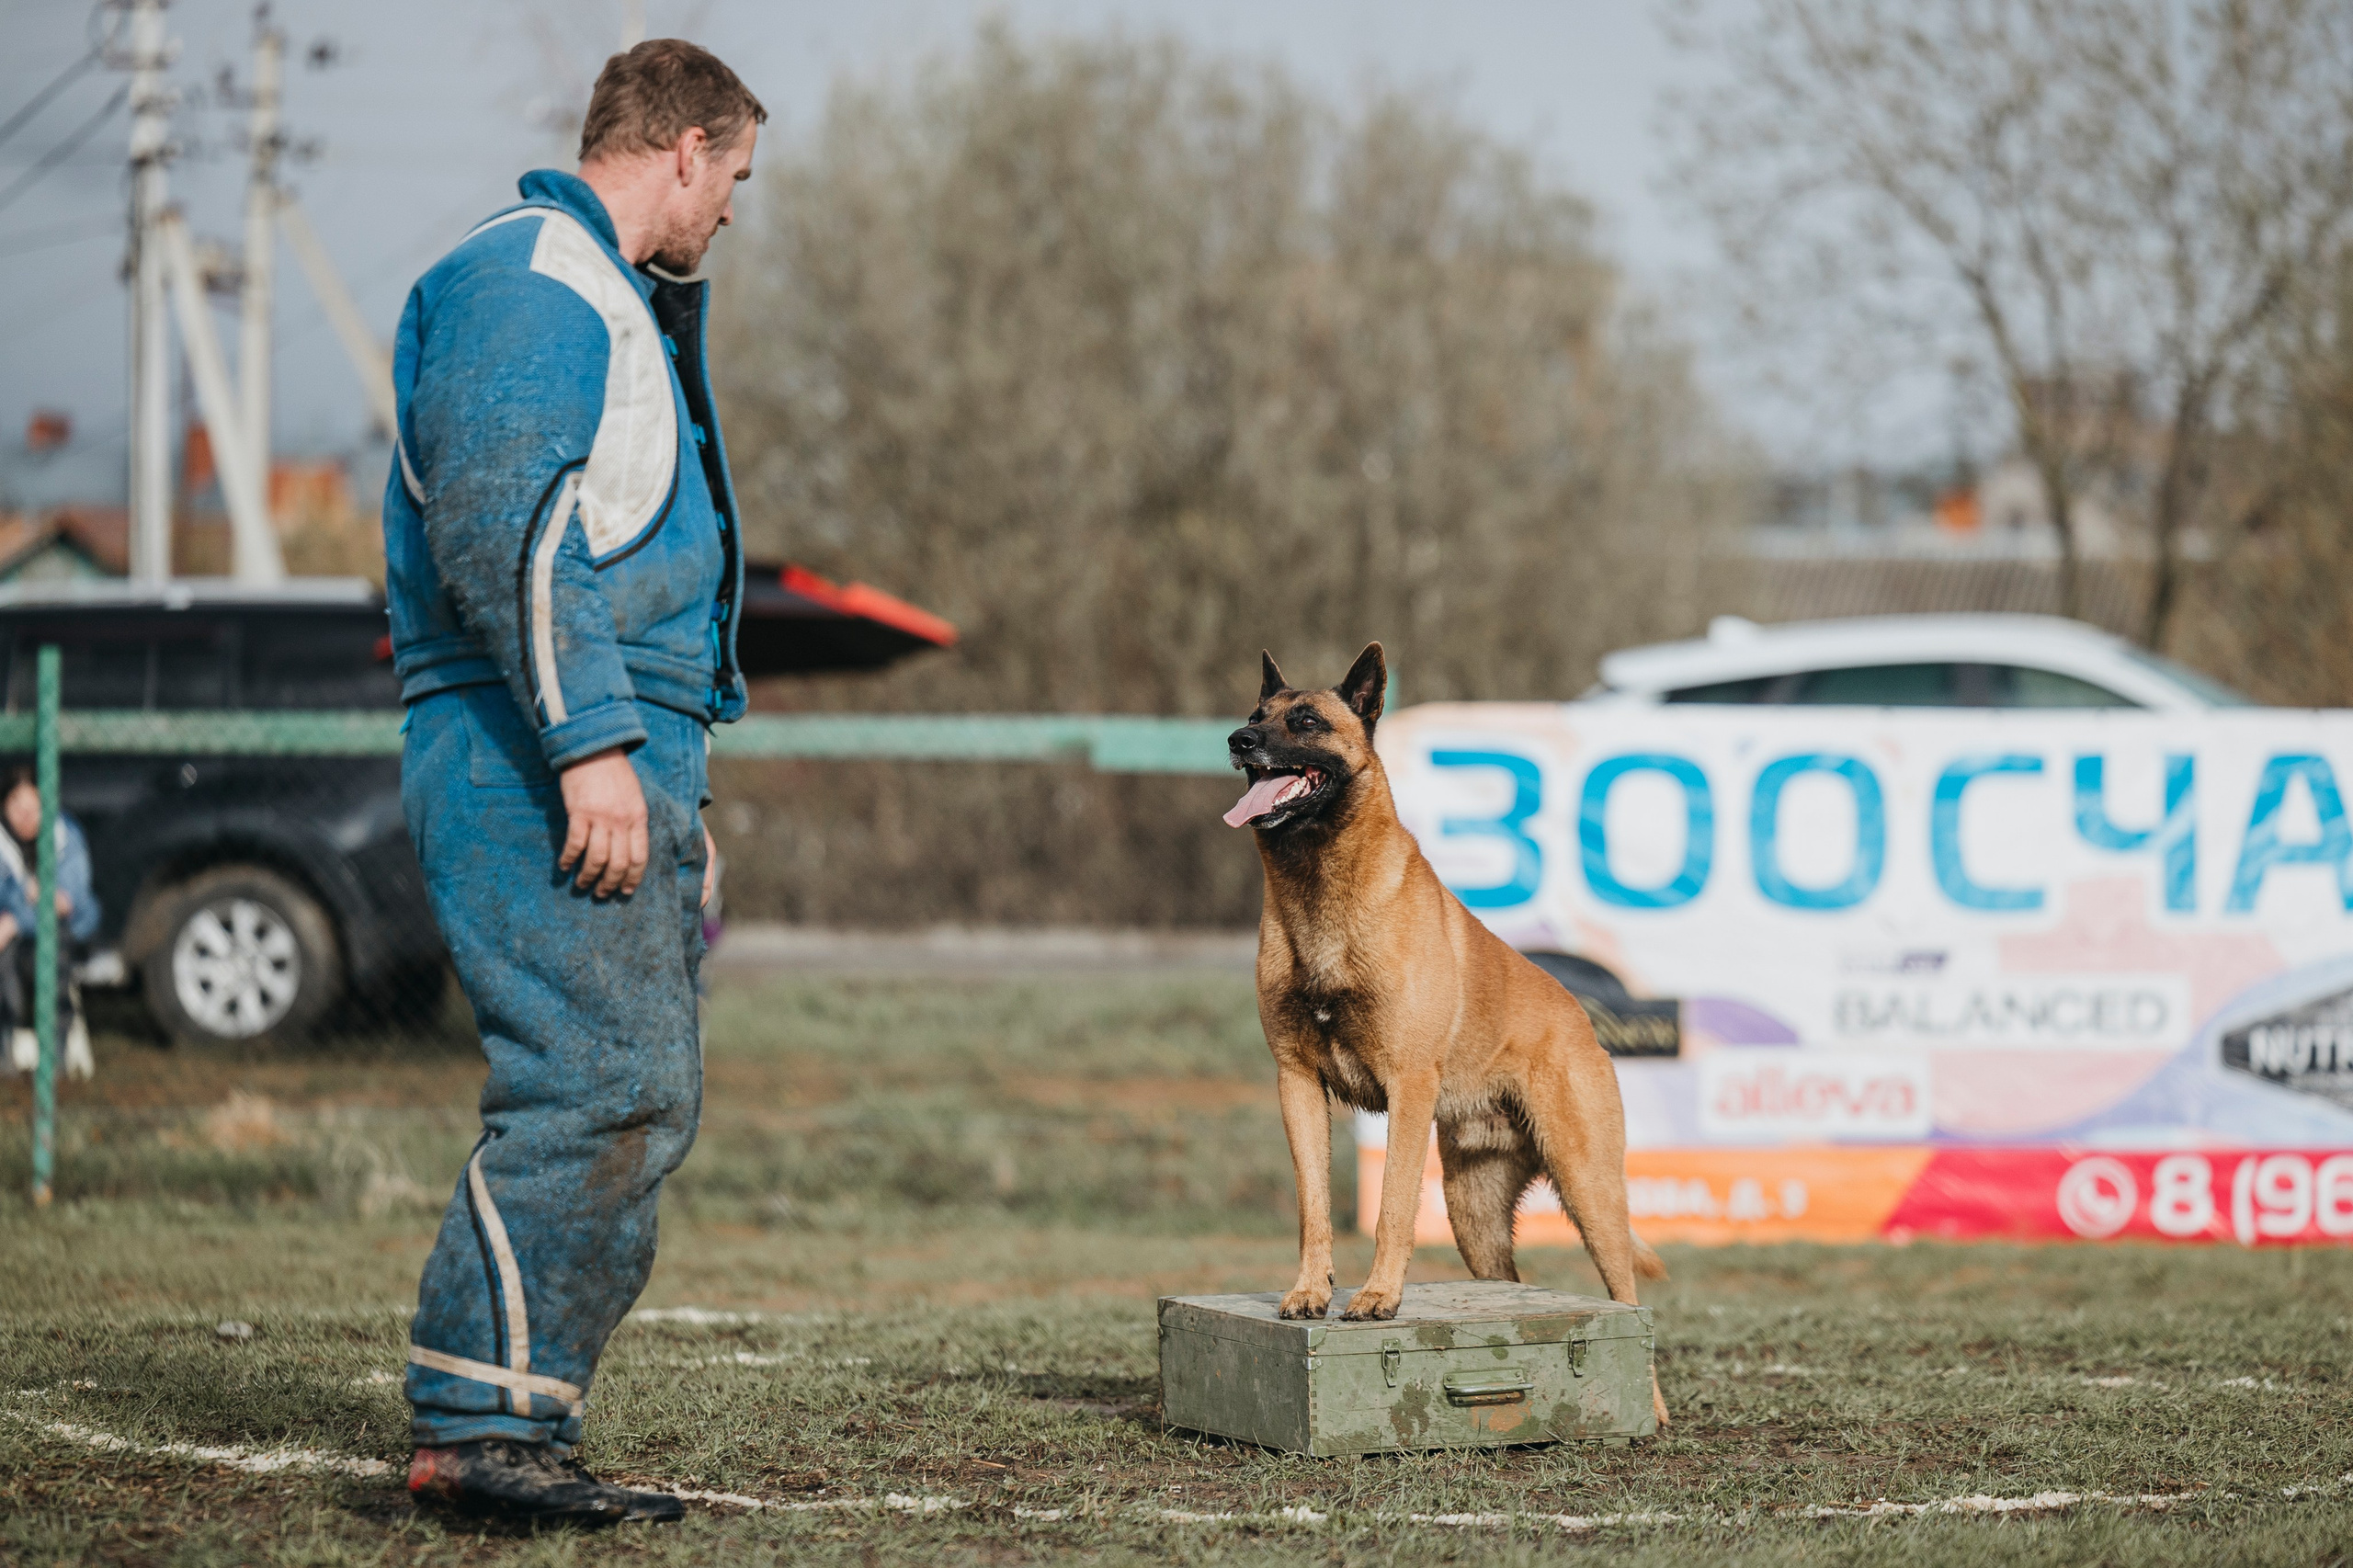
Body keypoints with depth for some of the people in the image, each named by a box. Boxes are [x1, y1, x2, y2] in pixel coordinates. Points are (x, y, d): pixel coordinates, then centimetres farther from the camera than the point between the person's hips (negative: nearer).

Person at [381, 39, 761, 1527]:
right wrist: (589, 740, -25)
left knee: (644, 1096, 8)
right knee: (599, 1085, -17)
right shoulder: (530, 278, -9)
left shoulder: (606, 294, 25)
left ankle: (520, 1424, 8)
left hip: (626, 760, 11)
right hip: (536, 753, -11)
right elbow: (502, 523, -20)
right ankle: (479, 1421, -17)